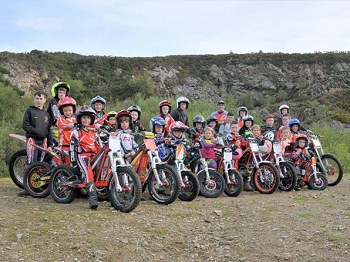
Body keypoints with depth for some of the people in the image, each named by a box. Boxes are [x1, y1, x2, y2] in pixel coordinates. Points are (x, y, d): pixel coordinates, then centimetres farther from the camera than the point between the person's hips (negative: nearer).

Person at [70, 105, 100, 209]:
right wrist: (74, 163, -10)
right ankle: (93, 198, -42)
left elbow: (98, 147, 27)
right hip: (82, 156, -6)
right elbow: (72, 149, -2)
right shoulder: (76, 133, 5)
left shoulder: (94, 132, 24)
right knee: (88, 174, -31)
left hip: (94, 156, 6)